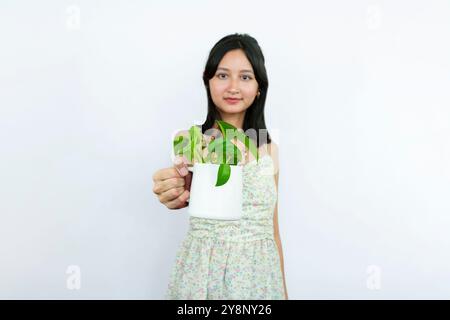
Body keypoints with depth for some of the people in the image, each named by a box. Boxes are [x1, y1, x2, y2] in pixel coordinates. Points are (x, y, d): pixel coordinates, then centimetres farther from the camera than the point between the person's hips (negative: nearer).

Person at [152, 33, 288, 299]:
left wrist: (283, 290, 11)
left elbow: (272, 226, 9)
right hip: (203, 272, -2)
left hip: (260, 274, 3)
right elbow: (187, 194, -25)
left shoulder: (269, 147, 4)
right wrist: (178, 194, -47)